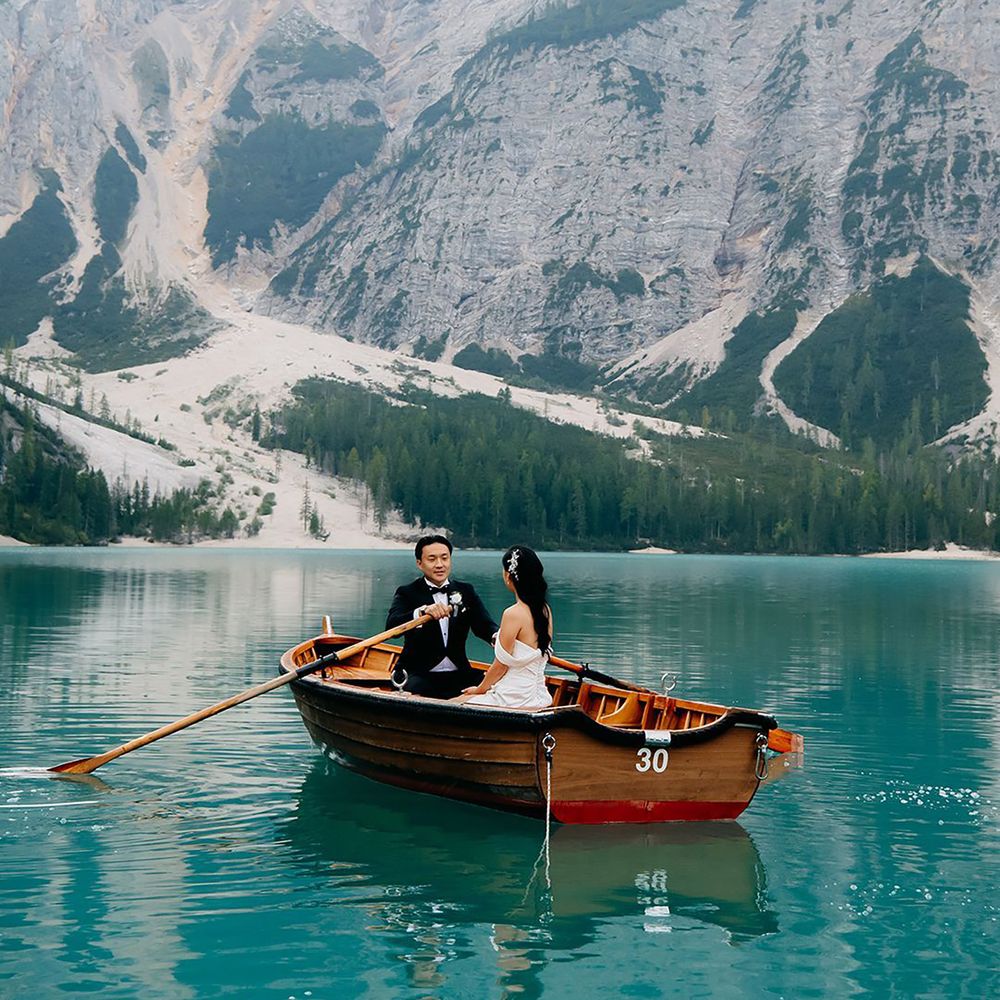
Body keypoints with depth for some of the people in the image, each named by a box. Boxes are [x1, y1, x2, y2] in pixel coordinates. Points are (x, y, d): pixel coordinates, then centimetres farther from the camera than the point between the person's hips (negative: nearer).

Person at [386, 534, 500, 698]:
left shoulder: (466, 591, 12)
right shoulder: (407, 593, 0)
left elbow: (484, 624, -3)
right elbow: (392, 626, -19)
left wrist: (497, 636, -29)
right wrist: (423, 611, -40)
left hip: (458, 674, 4)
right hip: (419, 674, -4)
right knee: (416, 689, -36)